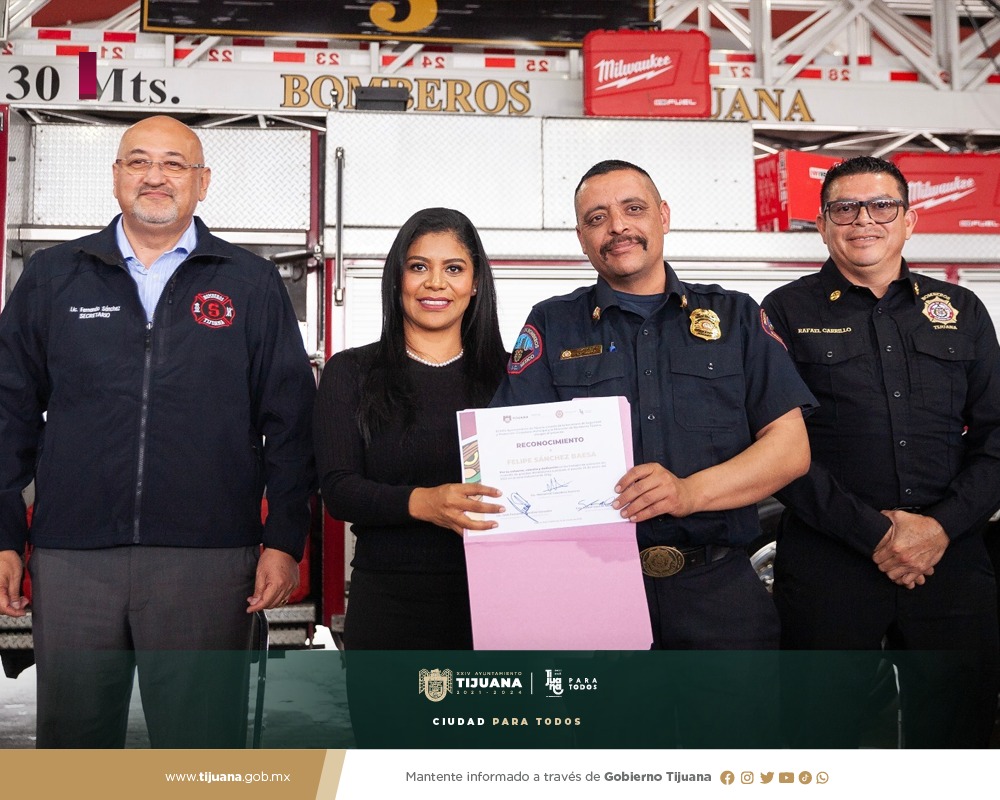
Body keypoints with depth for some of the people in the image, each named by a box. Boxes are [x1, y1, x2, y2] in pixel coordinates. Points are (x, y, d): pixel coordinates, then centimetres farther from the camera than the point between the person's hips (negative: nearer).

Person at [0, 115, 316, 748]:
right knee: (72, 739, 12)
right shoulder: (52, 277, 11)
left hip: (208, 558, -1)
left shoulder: (252, 285, 7)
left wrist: (285, 540, -2)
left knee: (203, 746, 7)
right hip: (71, 554, 2)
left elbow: (290, 421, 5)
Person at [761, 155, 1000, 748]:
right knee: (823, 734, 5)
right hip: (828, 566, -3)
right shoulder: (788, 314, 2)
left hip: (952, 559, 3)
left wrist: (943, 525, -8)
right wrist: (872, 532, -13)